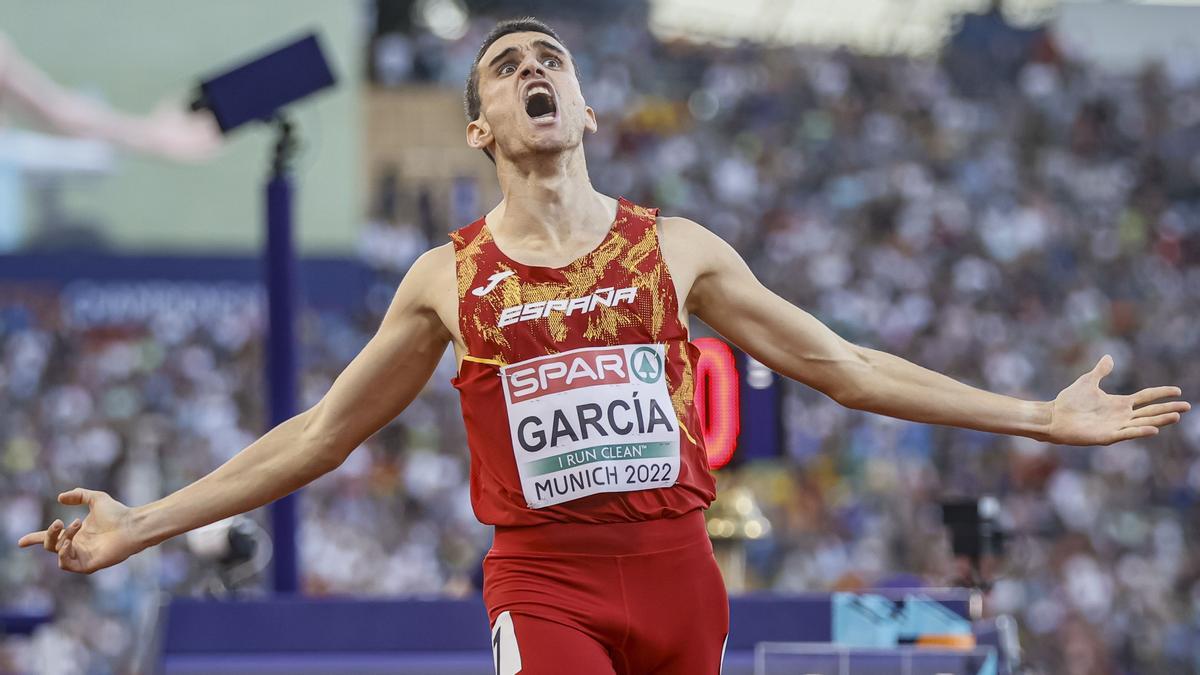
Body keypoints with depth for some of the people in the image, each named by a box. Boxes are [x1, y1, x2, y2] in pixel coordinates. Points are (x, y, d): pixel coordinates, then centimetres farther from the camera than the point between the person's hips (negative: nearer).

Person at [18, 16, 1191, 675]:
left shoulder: (676, 249, 9)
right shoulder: (446, 278, 7)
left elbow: (841, 366, 12)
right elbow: (320, 433, 13)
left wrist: (1040, 416, 8)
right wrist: (144, 525, 9)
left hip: (674, 564, 2)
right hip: (544, 574, -2)